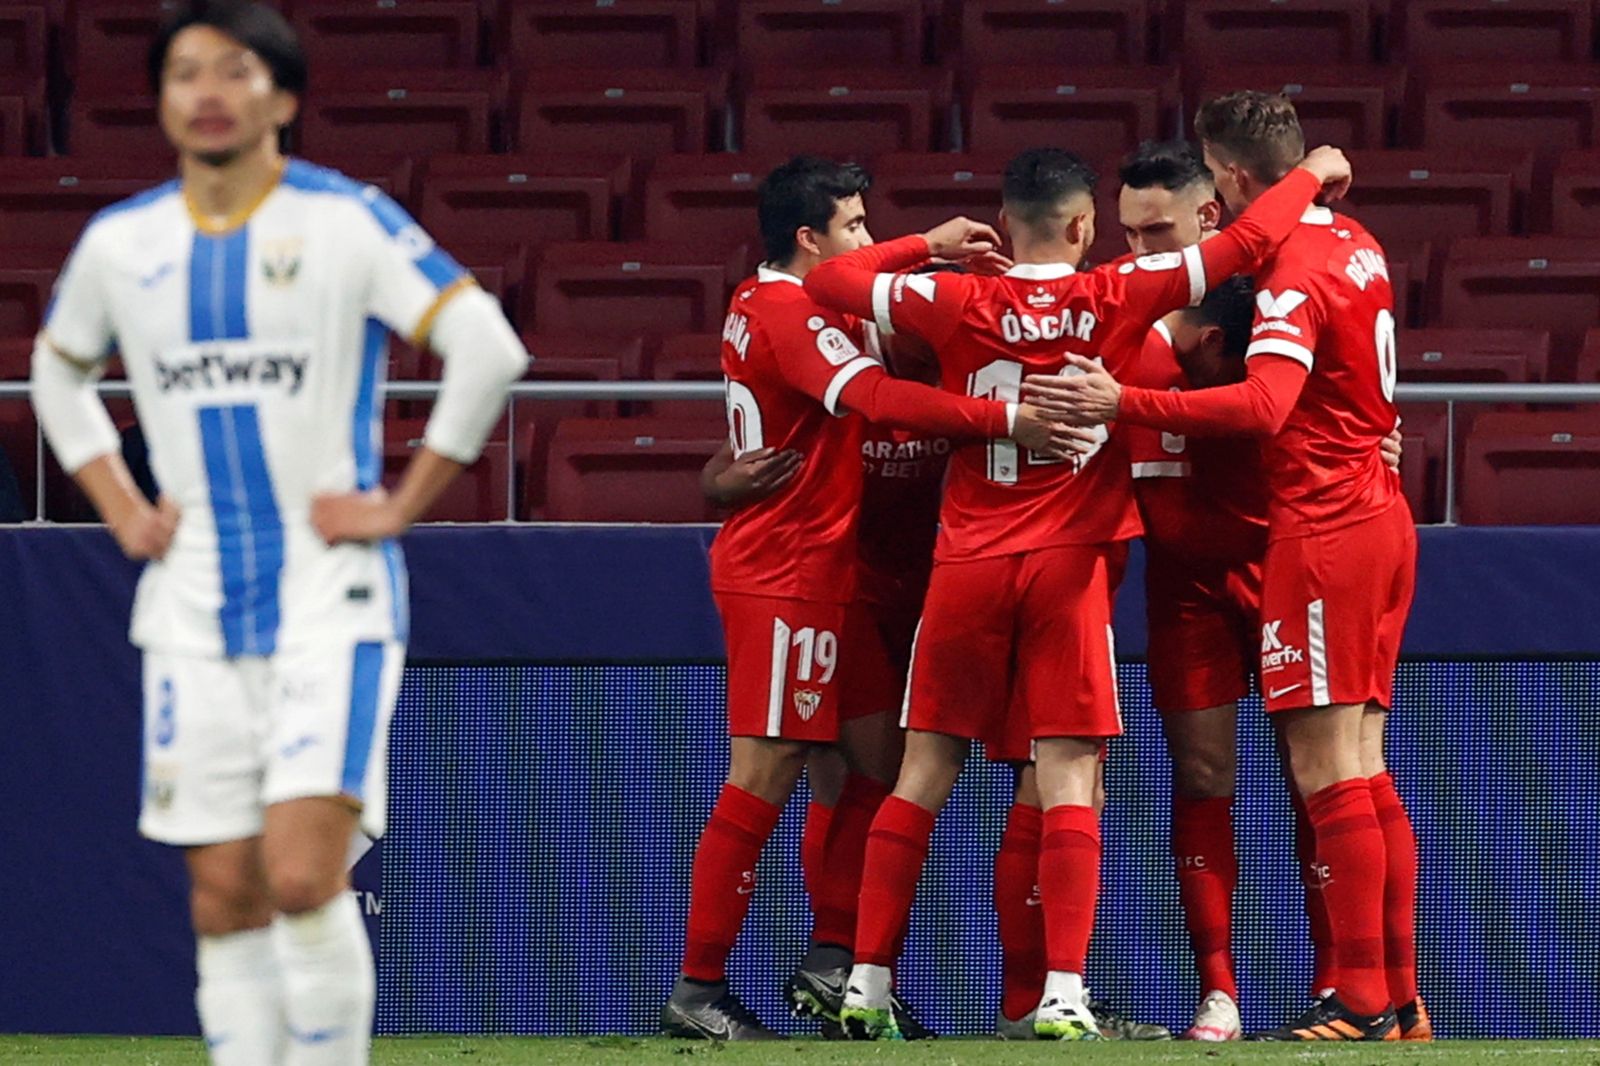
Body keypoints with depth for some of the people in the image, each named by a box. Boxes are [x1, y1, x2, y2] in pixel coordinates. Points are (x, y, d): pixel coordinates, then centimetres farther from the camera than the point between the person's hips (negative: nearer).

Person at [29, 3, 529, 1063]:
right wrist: (123, 511, 13)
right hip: (195, 609, 4)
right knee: (225, 900, 3)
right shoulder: (120, 243, 7)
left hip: (331, 597, -4)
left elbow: (489, 350, -9)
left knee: (303, 877, -17)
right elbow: (58, 372, 26)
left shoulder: (348, 221, -6)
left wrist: (401, 506, -10)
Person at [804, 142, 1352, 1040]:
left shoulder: (960, 304, -2)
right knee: (1068, 778, -3)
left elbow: (830, 280, 7)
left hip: (969, 564, 2)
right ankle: (1064, 992, -12)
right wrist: (1311, 175, 13)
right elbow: (1246, 244, -3)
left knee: (926, 772, 8)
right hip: (1070, 564, -2)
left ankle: (868, 982, 8)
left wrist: (930, 246, 16)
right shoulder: (1115, 299, -5)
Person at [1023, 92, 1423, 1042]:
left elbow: (1264, 404, -29)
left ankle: (1361, 1001, -10)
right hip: (1379, 518, 9)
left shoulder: (1294, 272, -16)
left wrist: (1125, 404, -31)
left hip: (1323, 529, -9)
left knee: (1329, 772, -8)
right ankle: (1399, 999, 11)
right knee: (1366, 776, 11)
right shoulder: (1355, 246, 12)